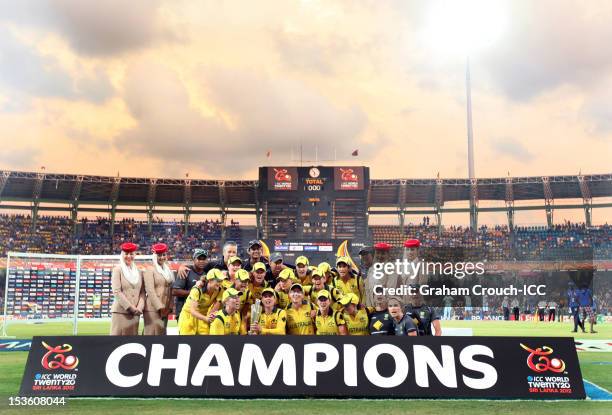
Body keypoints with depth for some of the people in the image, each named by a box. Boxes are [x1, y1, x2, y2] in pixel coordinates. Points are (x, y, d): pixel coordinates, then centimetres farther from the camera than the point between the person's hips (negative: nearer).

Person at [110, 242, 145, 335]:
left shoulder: (138, 272, 14)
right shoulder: (117, 270, 1)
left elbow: (142, 292, 10)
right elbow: (117, 292, -8)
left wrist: (139, 307, -7)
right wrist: (130, 307, -12)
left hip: (135, 313, 4)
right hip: (120, 311, -4)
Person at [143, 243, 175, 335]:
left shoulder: (168, 271, 16)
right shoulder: (150, 270, -4)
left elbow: (170, 291, 14)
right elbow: (150, 291, -12)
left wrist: (169, 307, 3)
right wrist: (160, 307, -14)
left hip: (165, 310, 7)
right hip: (153, 309, -7)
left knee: (162, 333, 9)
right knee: (152, 333, -8)